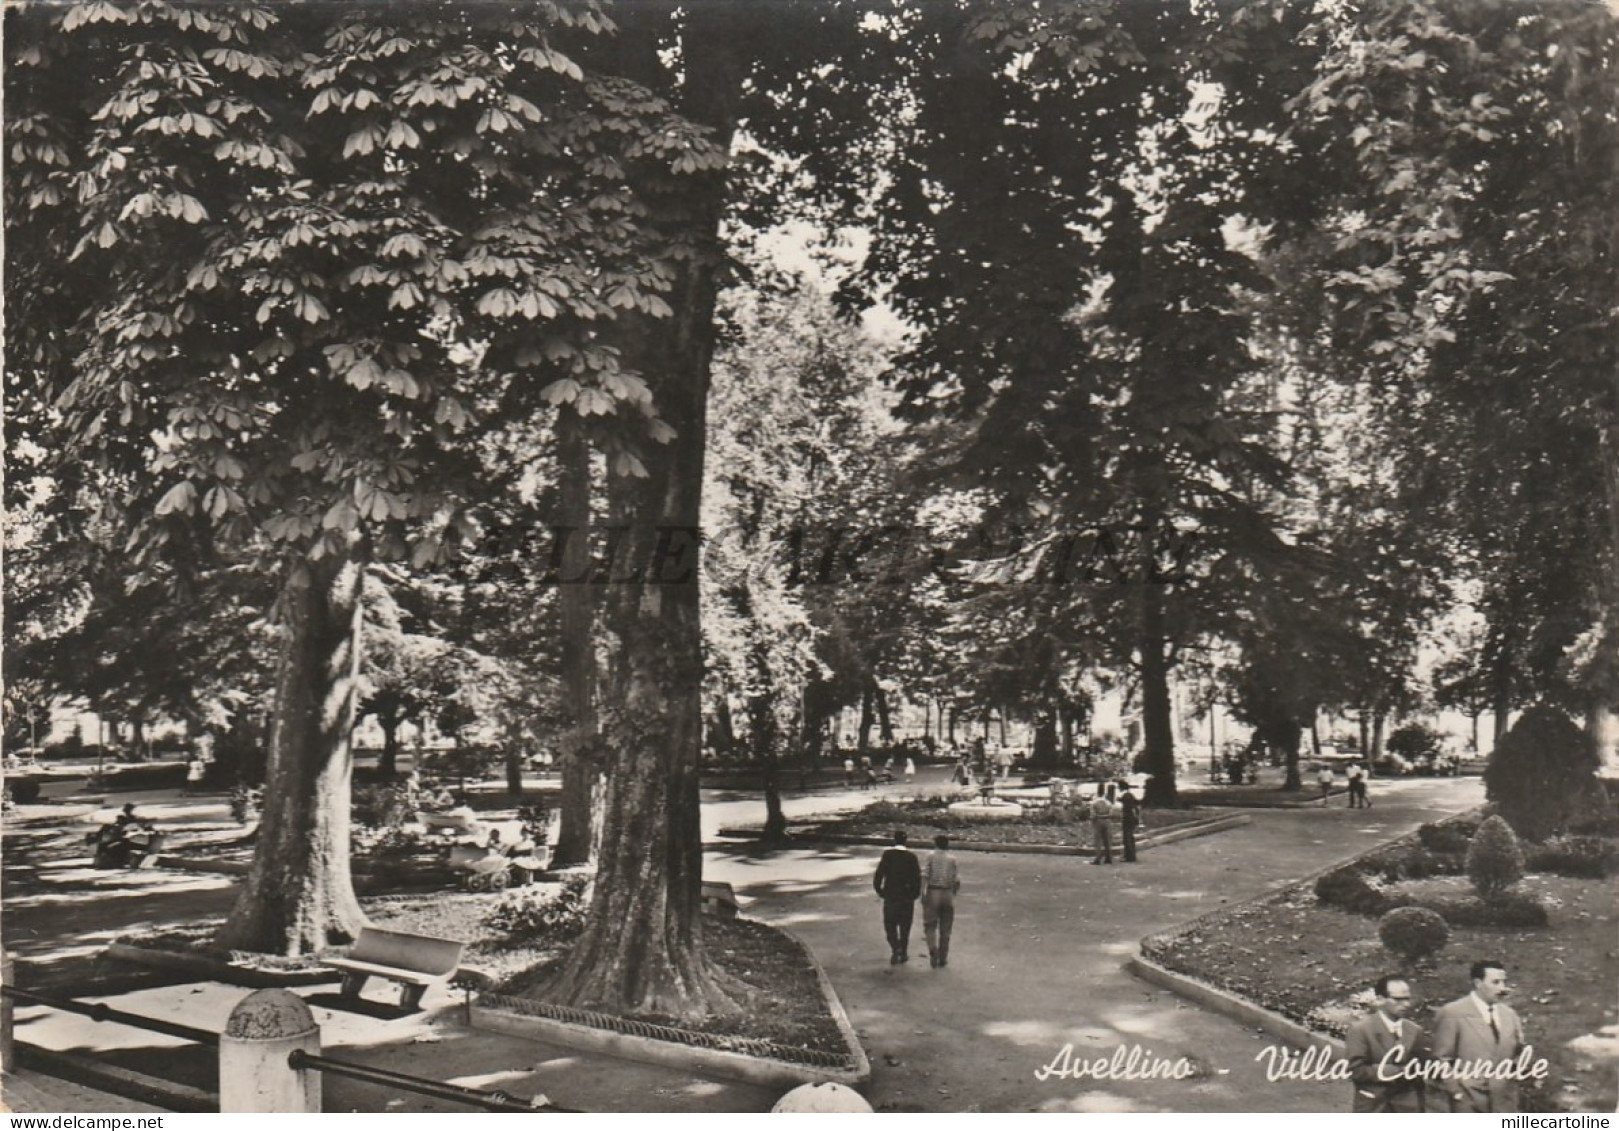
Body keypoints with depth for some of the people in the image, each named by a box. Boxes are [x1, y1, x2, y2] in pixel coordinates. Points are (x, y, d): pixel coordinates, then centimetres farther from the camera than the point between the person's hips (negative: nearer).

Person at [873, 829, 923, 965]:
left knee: (890, 925, 9)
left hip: (890, 896, -1)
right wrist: (915, 893, 6)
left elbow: (878, 875, -11)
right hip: (907, 897, 1)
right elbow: (917, 877, -8)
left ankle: (895, 948, -11)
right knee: (905, 926, 15)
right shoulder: (911, 856, -5)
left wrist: (879, 891, 2)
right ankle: (903, 953, 19)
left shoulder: (887, 854, -8)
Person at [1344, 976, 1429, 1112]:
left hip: (1405, 1109, 4)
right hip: (1372, 1108, -4)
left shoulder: (1414, 1030, 7)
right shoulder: (1360, 1029, -10)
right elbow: (1354, 1070, -16)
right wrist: (1397, 1072, -19)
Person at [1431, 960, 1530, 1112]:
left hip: (1505, 1102, 5)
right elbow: (1441, 1061, -7)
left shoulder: (1508, 1014, 10)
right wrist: (1457, 1093, -11)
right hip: (1469, 1103, -5)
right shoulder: (1451, 1014, -8)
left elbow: (1519, 1052, 18)